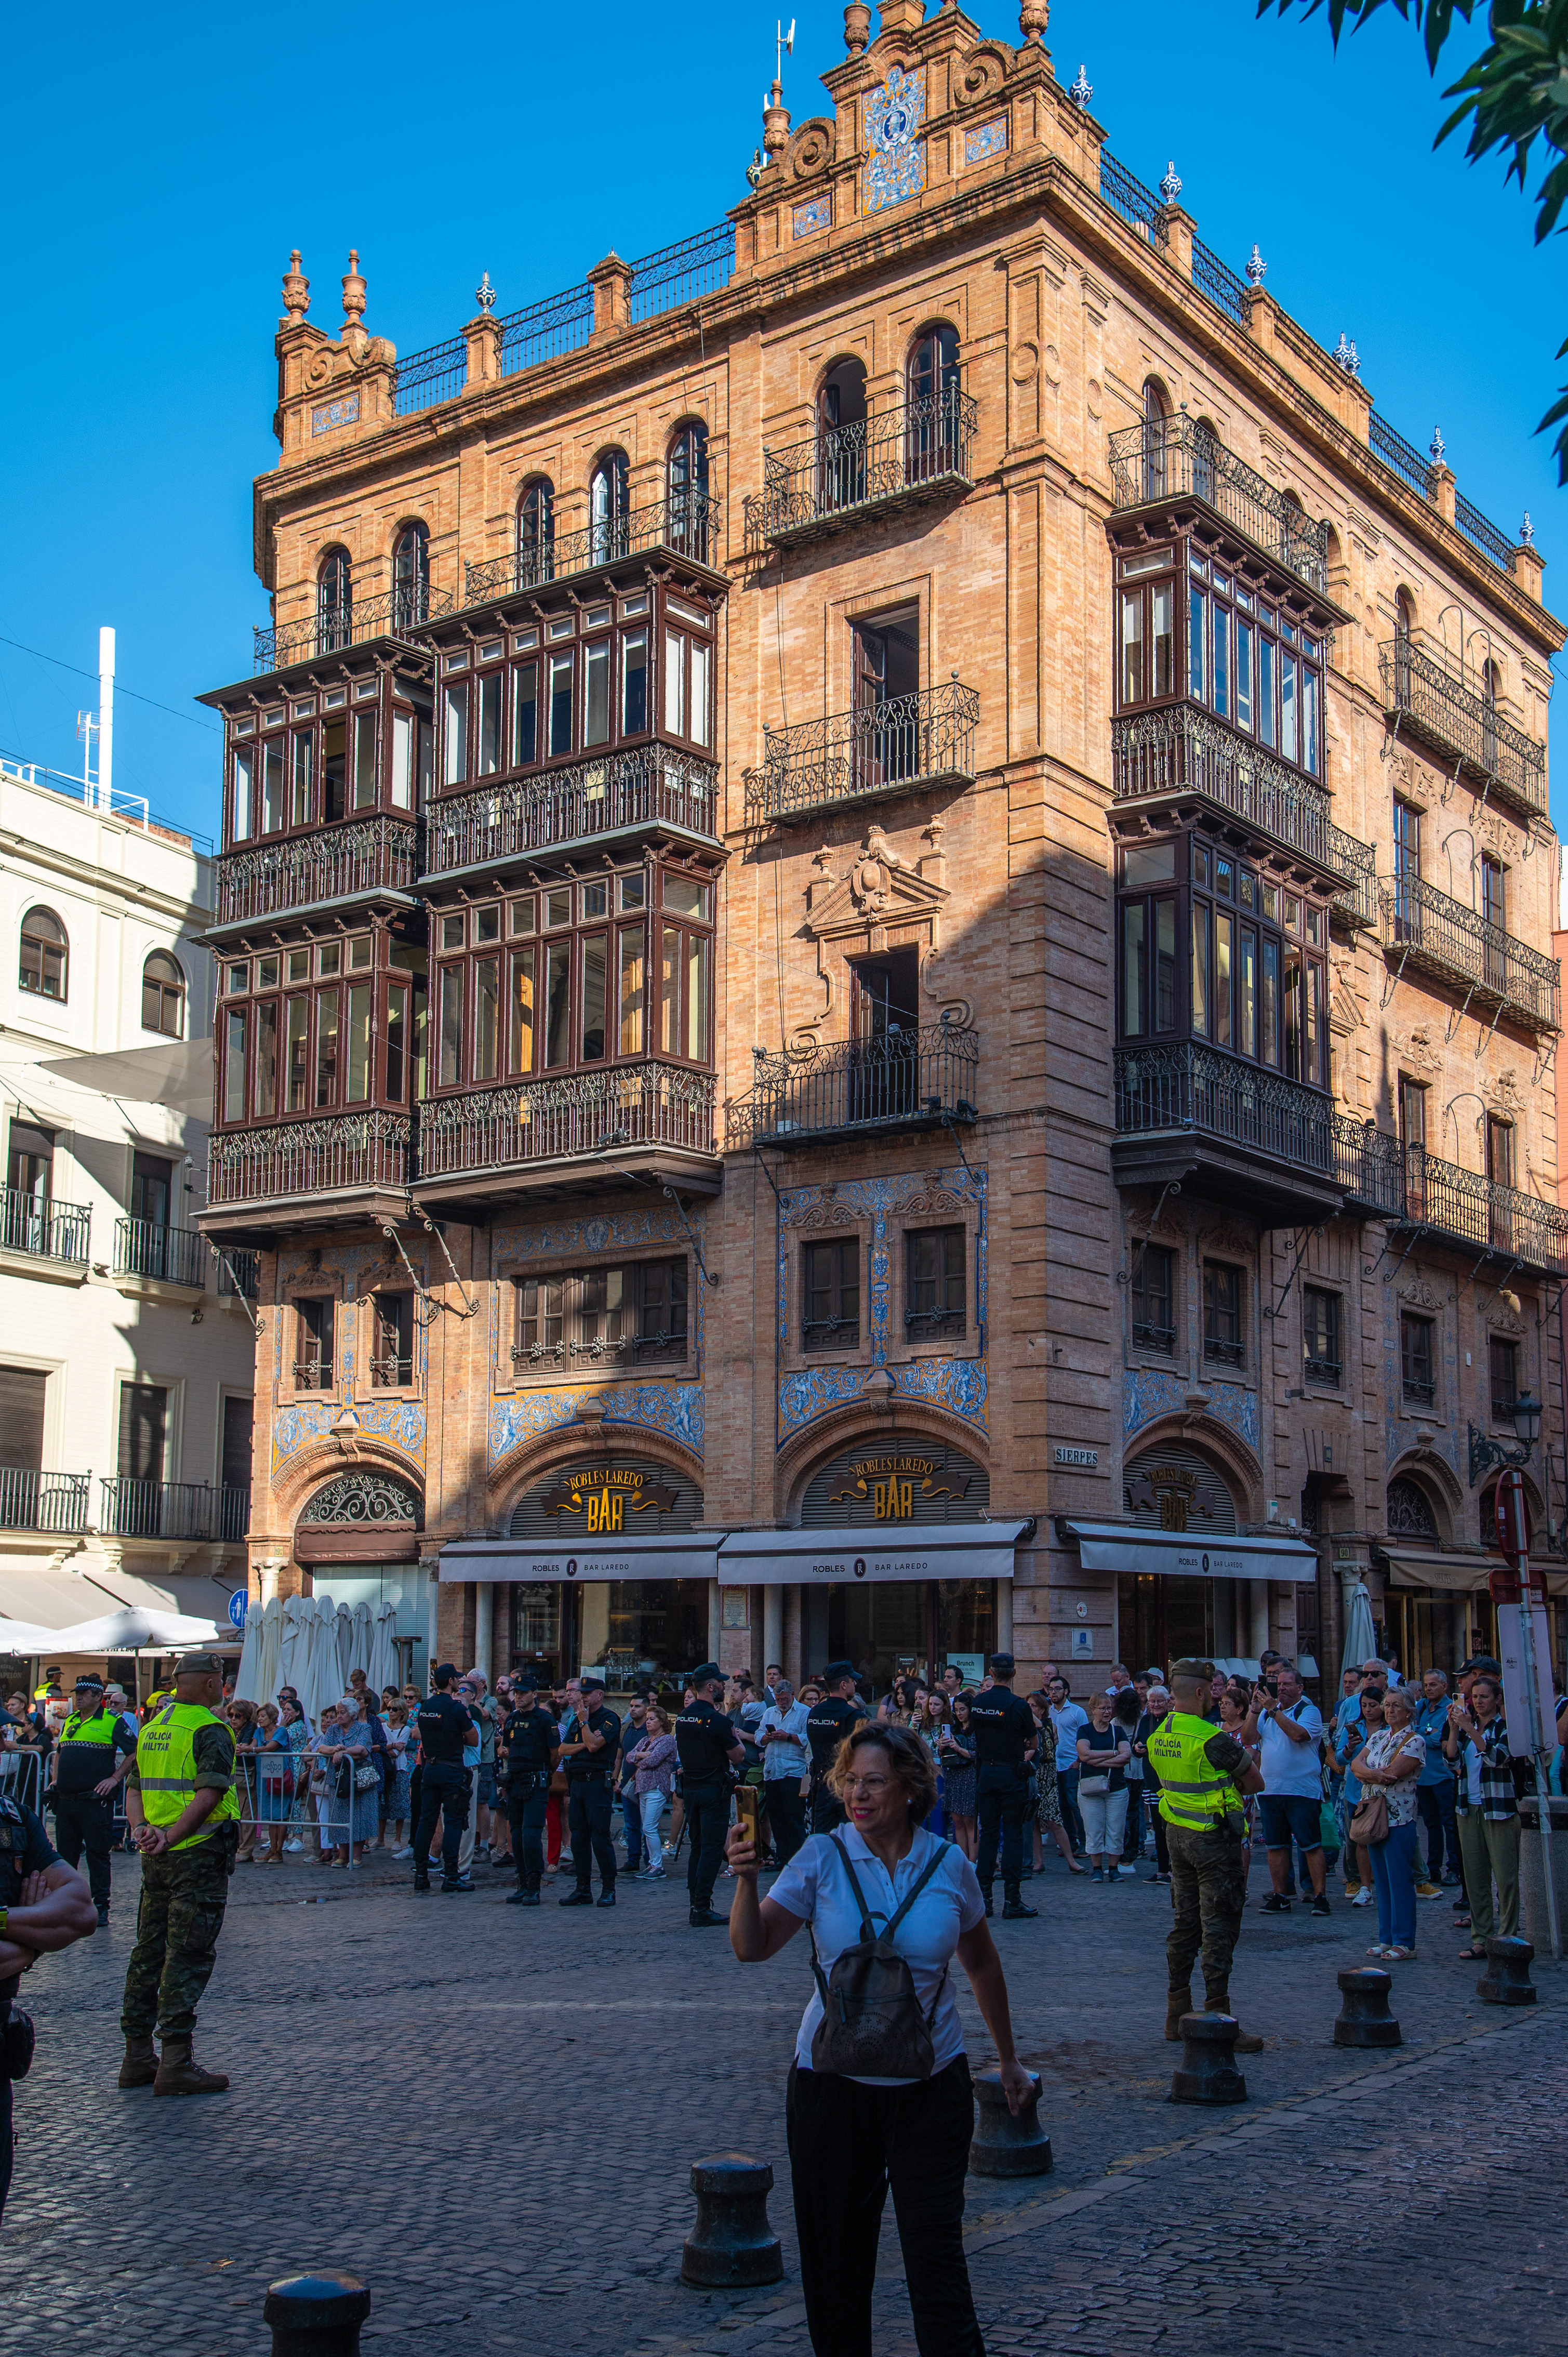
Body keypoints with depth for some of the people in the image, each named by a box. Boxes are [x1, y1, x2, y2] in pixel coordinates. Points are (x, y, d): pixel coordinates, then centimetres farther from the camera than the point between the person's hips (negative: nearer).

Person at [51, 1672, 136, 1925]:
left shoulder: (112, 1722, -5)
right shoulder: (70, 1722, 15)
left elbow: (134, 1752, -8)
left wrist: (116, 1778, -12)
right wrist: (56, 1780, 16)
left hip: (95, 1799, -6)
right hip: (66, 1799, 6)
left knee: (97, 1854, -1)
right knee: (65, 1853, 11)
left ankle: (101, 1906, 5)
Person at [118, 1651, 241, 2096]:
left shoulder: (151, 1728, 14)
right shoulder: (210, 1730, -11)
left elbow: (133, 1788, 11)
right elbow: (209, 1795, -21)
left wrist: (140, 1827, -3)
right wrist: (170, 1837, -19)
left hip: (155, 1858, 8)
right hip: (199, 1854, -8)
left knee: (149, 1952, 14)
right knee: (189, 1957, -5)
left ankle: (137, 2058, 19)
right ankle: (176, 2063, -6)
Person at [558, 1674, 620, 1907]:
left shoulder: (609, 1719, -5)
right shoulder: (578, 1721, 19)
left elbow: (594, 1745, -19)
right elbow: (563, 1750, 9)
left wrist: (585, 1722, -8)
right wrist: (584, 1744, -6)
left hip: (597, 1782, -8)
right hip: (576, 1782, 8)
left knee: (600, 1837, -8)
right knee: (579, 1837, 7)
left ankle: (609, 1889, -2)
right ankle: (583, 1890, 12)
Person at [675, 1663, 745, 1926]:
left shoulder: (683, 1717, 7)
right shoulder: (717, 1719, -17)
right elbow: (738, 1757, -11)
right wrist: (735, 1736, 8)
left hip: (690, 1787, 8)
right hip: (714, 1789, -8)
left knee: (697, 1847, 15)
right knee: (711, 1848, -4)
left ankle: (695, 1905, 17)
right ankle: (702, 1909, -6)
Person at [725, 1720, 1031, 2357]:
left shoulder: (949, 1866, -2)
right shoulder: (823, 1857, -6)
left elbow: (983, 1966, 13)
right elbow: (752, 1947, -11)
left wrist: (1008, 2059, 19)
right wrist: (746, 1880, -29)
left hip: (930, 2083, 0)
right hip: (833, 2082, 1)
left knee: (936, 2248, -4)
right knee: (836, 2250, 10)